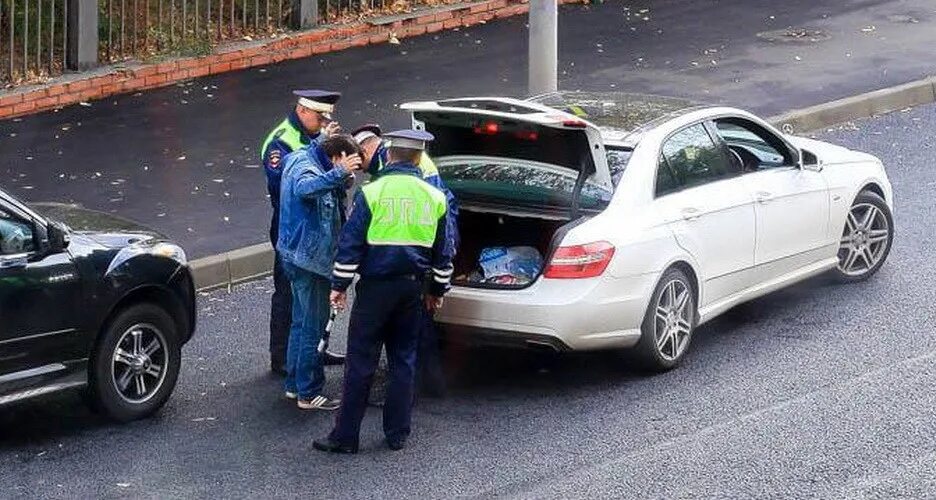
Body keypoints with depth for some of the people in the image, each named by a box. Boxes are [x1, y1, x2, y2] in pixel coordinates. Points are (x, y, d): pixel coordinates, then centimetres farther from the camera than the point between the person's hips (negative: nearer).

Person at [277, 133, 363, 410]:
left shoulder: (300, 158, 9)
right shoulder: (306, 169, -23)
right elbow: (305, 188, -46)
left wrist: (344, 177, 3)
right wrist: (338, 173, -61)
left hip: (297, 256, 11)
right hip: (309, 258, -11)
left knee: (302, 322, 20)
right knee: (314, 327, -3)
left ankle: (294, 384, 30)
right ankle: (309, 393, 3)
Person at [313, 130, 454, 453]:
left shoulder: (372, 193, -10)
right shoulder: (434, 198, 3)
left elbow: (350, 244, -9)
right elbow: (443, 252, 11)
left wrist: (339, 285, -1)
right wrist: (437, 290, 22)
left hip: (376, 287, -4)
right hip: (412, 287, 4)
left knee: (360, 362, 0)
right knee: (403, 360, 13)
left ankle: (345, 436, 2)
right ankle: (397, 434, 16)